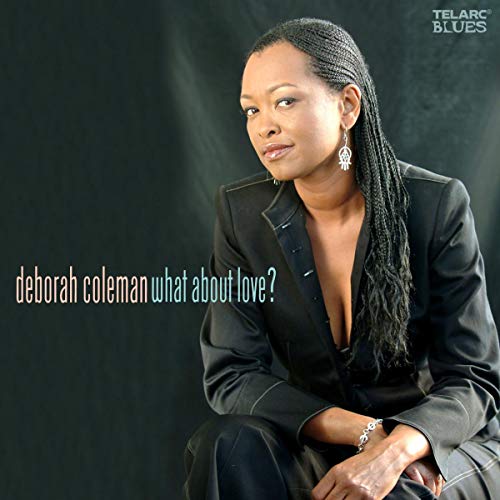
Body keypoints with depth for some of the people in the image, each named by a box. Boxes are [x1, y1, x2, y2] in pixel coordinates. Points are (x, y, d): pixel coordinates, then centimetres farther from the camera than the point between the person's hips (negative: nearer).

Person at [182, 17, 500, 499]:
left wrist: (393, 450, -33)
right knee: (228, 444, -28)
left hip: (442, 448, -2)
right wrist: (367, 431, -22)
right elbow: (230, 376, -9)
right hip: (321, 443, 3)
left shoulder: (437, 205, -13)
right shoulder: (241, 212, -6)